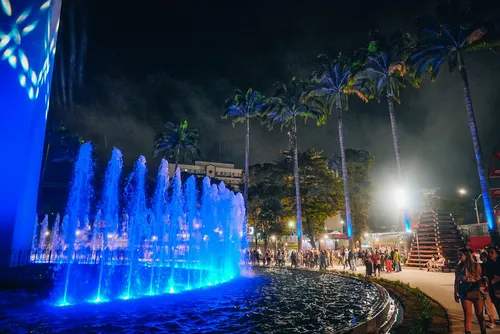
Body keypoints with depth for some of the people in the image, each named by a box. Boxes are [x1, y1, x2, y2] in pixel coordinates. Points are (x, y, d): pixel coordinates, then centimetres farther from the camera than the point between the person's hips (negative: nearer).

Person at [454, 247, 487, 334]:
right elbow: (456, 281, 7)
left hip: (476, 291, -2)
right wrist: (455, 294, 7)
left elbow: (480, 279, -3)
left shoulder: (476, 265, -5)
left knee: (479, 314, 8)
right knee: (467, 314, 3)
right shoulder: (459, 267, 3)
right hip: (465, 292, 2)